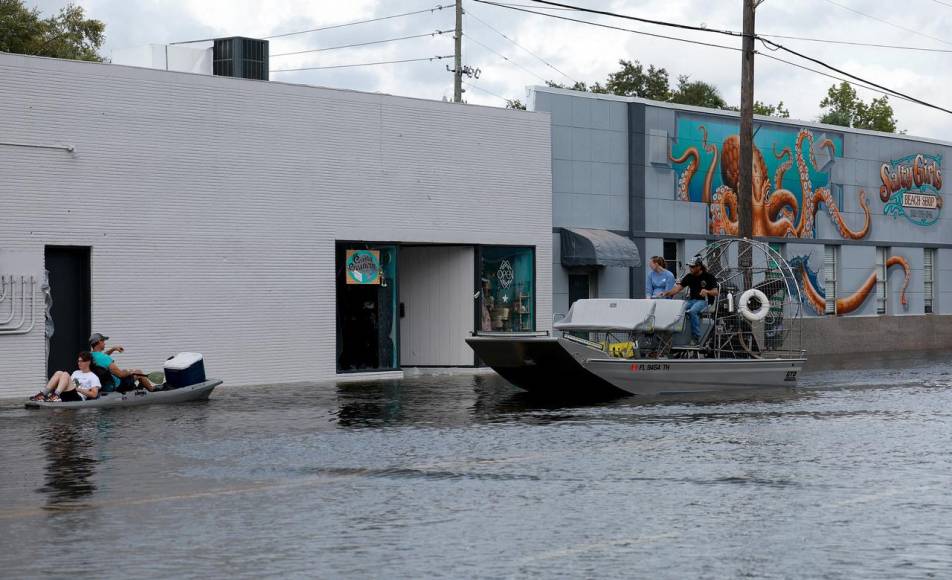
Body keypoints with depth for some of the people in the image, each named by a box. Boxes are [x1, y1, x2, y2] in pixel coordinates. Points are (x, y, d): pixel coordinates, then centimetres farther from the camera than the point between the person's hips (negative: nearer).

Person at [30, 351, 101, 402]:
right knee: (58, 373, -12)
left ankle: (55, 395, -47)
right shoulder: (76, 372, 32)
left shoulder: (93, 377, 10)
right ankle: (43, 394, -28)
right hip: (65, 396, 6)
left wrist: (78, 389, -8)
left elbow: (94, 394, -2)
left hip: (78, 398, -6)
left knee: (65, 374, -24)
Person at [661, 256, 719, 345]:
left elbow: (716, 292, -9)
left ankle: (696, 337, -29)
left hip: (704, 300, -5)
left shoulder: (709, 276, -2)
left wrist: (707, 292, -30)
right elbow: (678, 288, 4)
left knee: (692, 311, -36)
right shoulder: (689, 277, 11)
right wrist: (667, 293, -14)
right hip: (692, 300, 5)